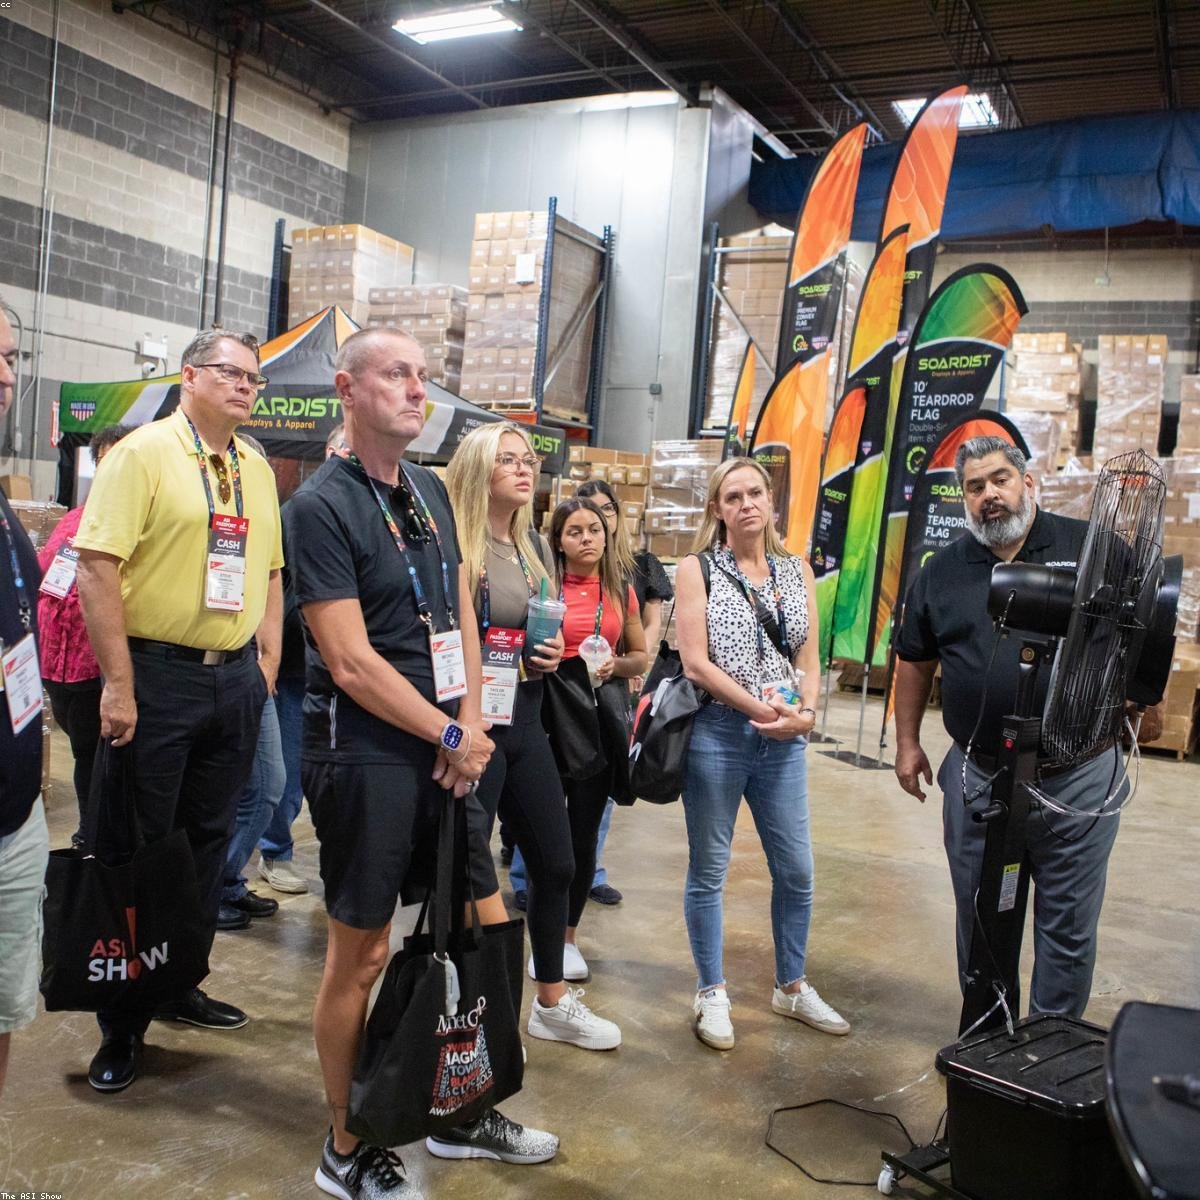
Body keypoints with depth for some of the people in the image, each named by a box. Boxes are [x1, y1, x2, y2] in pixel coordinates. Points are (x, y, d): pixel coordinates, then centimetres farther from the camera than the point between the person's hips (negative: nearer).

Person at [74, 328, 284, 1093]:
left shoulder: (258, 470, 11)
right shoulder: (144, 453, -9)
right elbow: (98, 567, -15)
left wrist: (266, 667, 7)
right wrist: (119, 685, -19)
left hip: (235, 678, 6)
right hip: (158, 673, -6)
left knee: (209, 839, 15)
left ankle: (179, 984, 32)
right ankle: (123, 1021, 19)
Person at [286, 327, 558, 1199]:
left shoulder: (430, 490, 11)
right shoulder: (322, 505, -12)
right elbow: (352, 663, -17)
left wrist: (471, 724, -1)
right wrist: (451, 735, -11)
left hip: (447, 753, 8)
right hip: (366, 758, -7)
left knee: (487, 931, 14)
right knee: (361, 953, 4)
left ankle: (463, 1116, 34)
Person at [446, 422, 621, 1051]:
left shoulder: (536, 547, 10)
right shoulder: (453, 546, -13)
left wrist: (553, 652, 2)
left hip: (525, 723, 8)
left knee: (556, 863, 15)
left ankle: (552, 1002, 33)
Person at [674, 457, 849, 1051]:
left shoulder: (796, 570, 11)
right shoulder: (697, 569, -2)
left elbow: (808, 656, 8)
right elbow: (696, 662, -10)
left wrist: (805, 713, -10)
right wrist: (763, 710, -14)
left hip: (783, 738, 4)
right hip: (717, 732, -4)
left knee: (796, 870, 11)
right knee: (709, 869, 8)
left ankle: (792, 987, 31)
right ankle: (711, 994, 24)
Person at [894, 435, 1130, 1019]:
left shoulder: (1092, 547, 0)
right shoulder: (942, 572, 7)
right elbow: (914, 661, 13)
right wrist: (907, 742, 11)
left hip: (1077, 776, -2)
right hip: (977, 778, 2)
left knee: (1069, 923, 9)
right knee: (980, 916, 15)